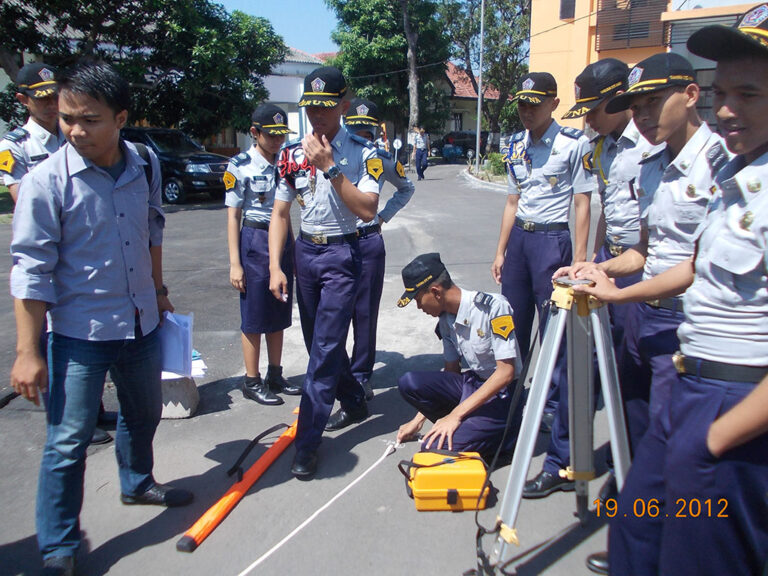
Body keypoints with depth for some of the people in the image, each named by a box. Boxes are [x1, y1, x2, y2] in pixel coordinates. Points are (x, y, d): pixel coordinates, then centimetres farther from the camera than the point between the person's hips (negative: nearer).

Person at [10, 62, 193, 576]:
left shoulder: (144, 166, -3)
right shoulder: (46, 182, -16)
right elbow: (32, 271, -14)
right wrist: (27, 353, -14)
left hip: (141, 323, 5)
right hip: (79, 331, -5)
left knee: (144, 414, 23)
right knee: (68, 442, 1)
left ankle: (137, 482, 51)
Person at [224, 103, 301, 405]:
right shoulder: (239, 166, -9)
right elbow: (233, 216, -9)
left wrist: (294, 247, 15)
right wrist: (235, 263, -12)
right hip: (255, 241, -6)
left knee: (279, 314, 13)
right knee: (254, 317, 2)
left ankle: (275, 375, 26)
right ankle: (252, 381, 15)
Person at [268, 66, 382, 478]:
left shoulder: (362, 152, -6)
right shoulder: (292, 153, 6)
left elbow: (367, 210, -17)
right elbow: (280, 213, 7)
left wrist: (330, 168, -22)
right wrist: (275, 266, -1)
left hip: (342, 254, -5)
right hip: (305, 251, 6)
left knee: (325, 348, -8)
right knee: (319, 343, 15)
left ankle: (307, 443, -2)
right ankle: (354, 404, 37)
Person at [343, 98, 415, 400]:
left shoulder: (381, 160, 3)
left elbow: (406, 187, 20)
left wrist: (384, 216, 10)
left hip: (369, 243, 1)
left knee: (365, 313, 6)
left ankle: (361, 376, 19)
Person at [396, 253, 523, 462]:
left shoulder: (492, 306, -20)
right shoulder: (446, 319, 3)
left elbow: (506, 372, -23)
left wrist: (456, 415, -24)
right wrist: (419, 419, 13)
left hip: (501, 396, -7)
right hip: (471, 384, 7)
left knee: (435, 448, -22)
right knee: (408, 383, -16)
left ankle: (504, 435, -2)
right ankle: (465, 428, -5)